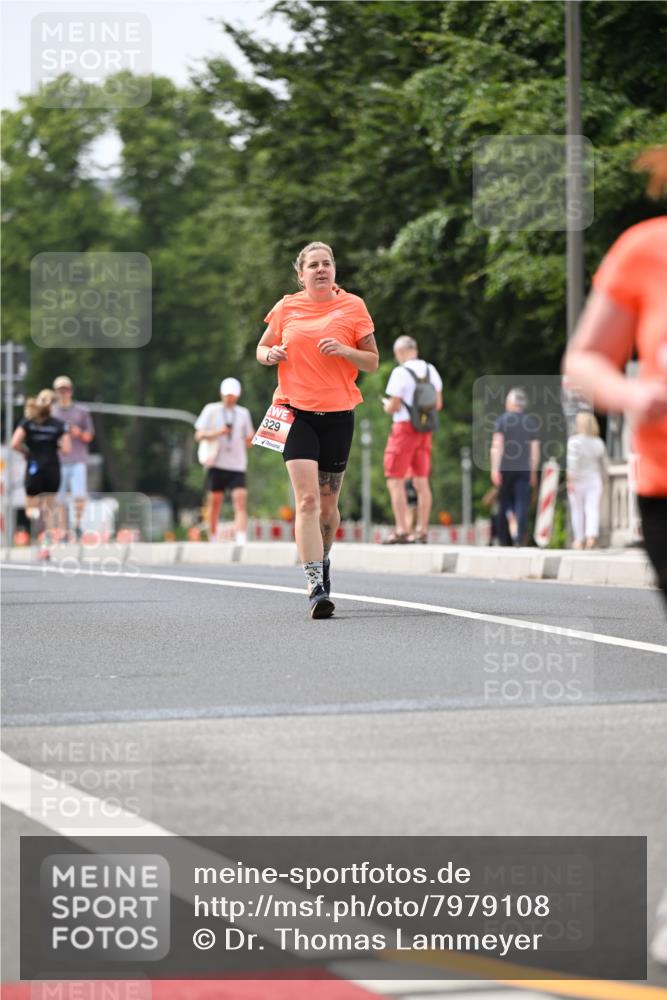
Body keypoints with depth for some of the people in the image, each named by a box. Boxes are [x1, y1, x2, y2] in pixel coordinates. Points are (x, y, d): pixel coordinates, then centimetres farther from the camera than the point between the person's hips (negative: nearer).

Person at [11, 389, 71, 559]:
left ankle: (34, 512, -27)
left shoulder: (27, 422, -4)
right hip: (53, 470, 1)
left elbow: (15, 444, -15)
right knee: (48, 509, 16)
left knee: (30, 509, 12)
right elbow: (66, 450, -9)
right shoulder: (59, 425, -3)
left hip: (34, 469, -1)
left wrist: (26, 451, 5)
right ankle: (46, 547, 8)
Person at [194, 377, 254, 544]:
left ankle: (241, 541, -21)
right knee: (215, 502, 3)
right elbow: (199, 435, 1)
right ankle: (213, 539, 16)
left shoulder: (244, 413, 13)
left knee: (241, 502, -13)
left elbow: (247, 442, 16)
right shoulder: (211, 410, 6)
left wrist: (251, 438, -7)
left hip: (237, 466, 1)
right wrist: (218, 433, -15)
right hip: (216, 464, -1)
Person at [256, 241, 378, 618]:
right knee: (307, 499, -15)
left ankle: (323, 562, 37)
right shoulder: (286, 308, 6)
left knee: (328, 502, 9)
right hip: (296, 413, -1)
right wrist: (271, 355, -5)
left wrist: (344, 350, -14)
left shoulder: (353, 307, 4)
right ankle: (316, 587, -19)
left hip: (338, 413, 1)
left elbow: (373, 362, 5)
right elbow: (262, 349, 19)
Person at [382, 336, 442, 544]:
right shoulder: (430, 371, 8)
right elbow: (438, 404, 10)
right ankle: (422, 530, 12)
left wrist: (386, 406, 7)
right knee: (421, 482, 11)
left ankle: (401, 529, -10)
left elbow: (394, 406, -14)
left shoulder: (401, 372, -13)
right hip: (425, 431, 7)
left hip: (404, 427, -7)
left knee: (395, 481, -3)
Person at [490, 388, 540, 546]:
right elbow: (535, 449, 8)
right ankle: (520, 537, -18)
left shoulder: (502, 419, 1)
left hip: (505, 468, -1)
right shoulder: (531, 422, 9)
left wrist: (495, 469, -9)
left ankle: (504, 539, 3)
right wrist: (533, 472, 15)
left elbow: (497, 445, -7)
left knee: (504, 503, 10)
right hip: (524, 468, 1)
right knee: (522, 504, -4)